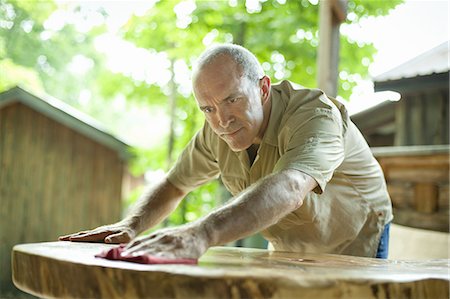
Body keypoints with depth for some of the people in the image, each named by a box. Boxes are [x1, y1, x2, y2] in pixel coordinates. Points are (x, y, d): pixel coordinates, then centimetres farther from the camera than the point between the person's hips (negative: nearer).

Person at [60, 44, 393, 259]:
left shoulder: (316, 115, -34)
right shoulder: (217, 131, -14)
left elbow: (287, 189, -53)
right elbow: (172, 185, -5)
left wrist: (201, 234, -69)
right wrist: (131, 225, -26)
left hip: (354, 250, -4)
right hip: (288, 252, 5)